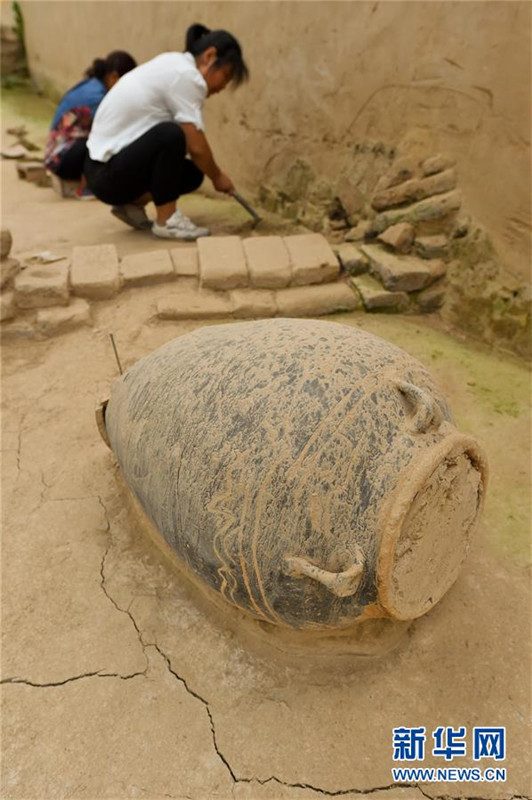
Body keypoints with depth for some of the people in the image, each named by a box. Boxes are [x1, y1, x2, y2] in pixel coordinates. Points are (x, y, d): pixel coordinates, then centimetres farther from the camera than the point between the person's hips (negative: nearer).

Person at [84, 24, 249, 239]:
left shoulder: (173, 65, 13)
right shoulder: (186, 75, -16)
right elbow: (196, 147, -16)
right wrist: (217, 177, 0)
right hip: (107, 173, -10)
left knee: (193, 173, 9)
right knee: (170, 135, -30)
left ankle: (132, 203, 12)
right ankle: (166, 220, -16)